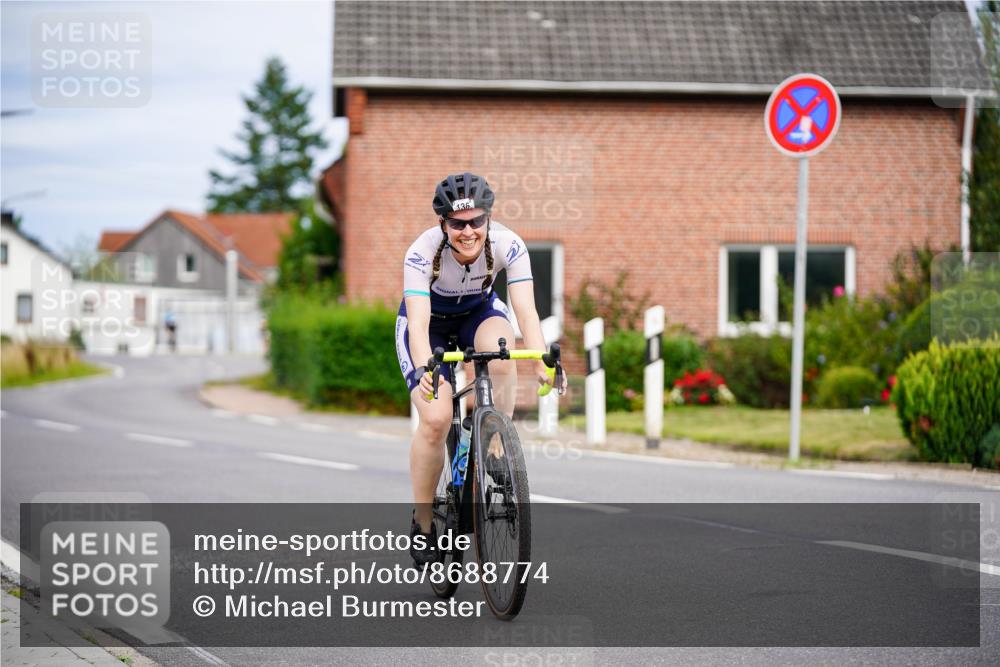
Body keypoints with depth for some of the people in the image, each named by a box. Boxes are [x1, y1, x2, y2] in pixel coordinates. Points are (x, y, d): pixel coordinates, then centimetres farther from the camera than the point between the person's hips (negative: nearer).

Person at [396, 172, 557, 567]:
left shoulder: (508, 245, -29)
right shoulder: (422, 252, -34)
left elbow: (526, 311, -36)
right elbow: (418, 323, -43)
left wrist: (543, 363, -53)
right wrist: (424, 370, -62)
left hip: (478, 311, 2)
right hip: (430, 321, -2)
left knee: (500, 349, -35)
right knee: (435, 419, -19)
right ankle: (422, 525, -1)